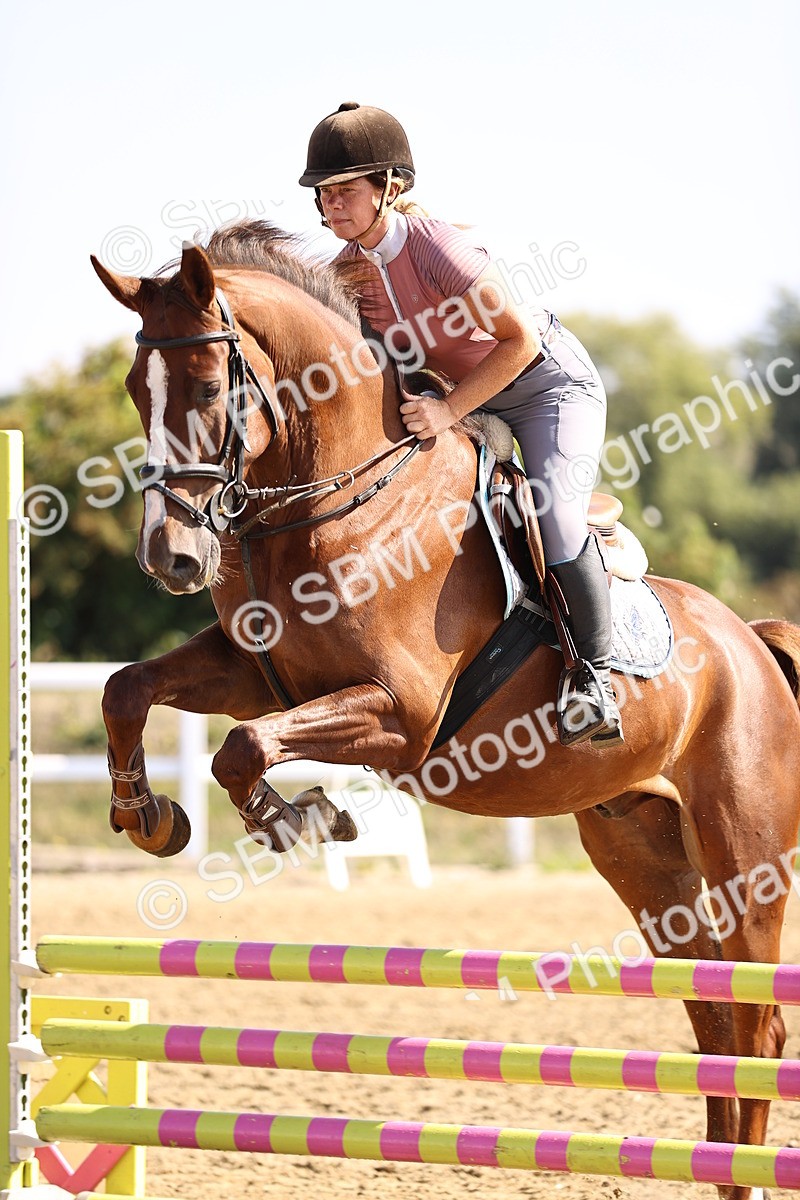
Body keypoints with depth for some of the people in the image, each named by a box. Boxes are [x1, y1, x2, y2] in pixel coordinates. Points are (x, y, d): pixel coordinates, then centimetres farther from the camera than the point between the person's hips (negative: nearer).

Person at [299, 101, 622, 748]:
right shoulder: (348, 269, -9)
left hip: (550, 381, -8)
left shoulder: (439, 249, -30)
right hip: (473, 398, 8)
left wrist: (448, 410, -28)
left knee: (555, 519, -25)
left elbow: (520, 341, -26)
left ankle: (594, 672, -8)